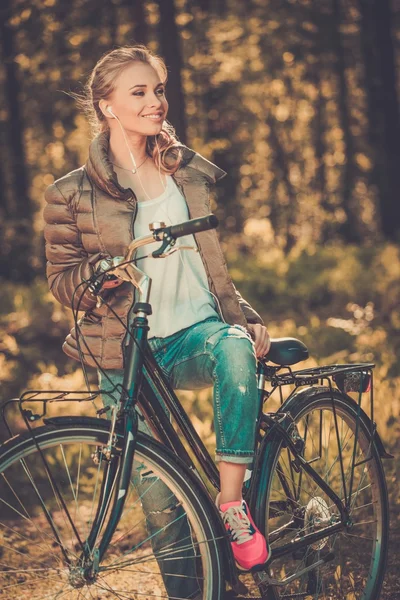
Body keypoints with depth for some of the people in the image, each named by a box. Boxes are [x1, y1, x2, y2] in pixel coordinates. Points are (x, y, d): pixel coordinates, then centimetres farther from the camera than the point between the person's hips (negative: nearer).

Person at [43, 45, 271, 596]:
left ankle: (231, 500, -24)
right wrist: (102, 271, -20)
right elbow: (61, 279, 2)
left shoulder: (189, 174, 12)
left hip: (195, 332, 2)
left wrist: (246, 319, 2)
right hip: (126, 353, -2)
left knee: (234, 349, -34)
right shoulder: (74, 193, 0)